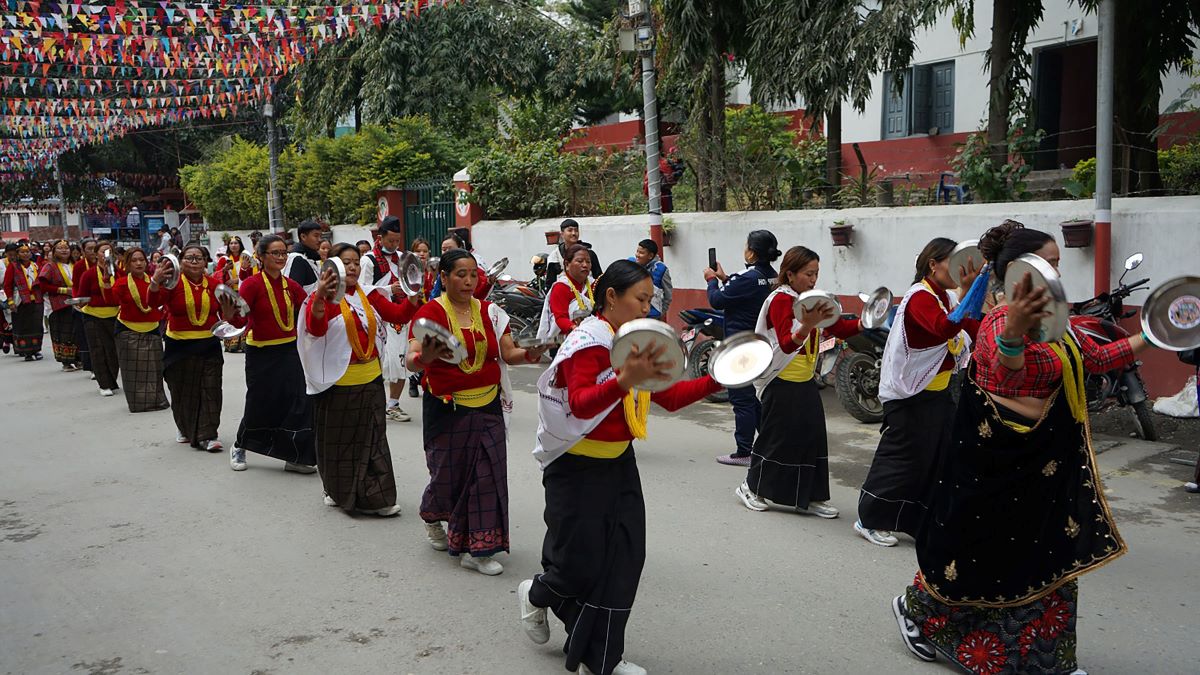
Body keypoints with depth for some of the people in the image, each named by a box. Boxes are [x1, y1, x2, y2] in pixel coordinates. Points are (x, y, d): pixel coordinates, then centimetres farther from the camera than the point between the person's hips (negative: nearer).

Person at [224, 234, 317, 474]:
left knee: (299, 401, -3)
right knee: (260, 406, 7)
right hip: (261, 354, -4)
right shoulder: (252, 284, -12)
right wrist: (230, 312, -40)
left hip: (289, 351, 4)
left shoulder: (291, 285, 4)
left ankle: (295, 457, 8)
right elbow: (240, 319, -19)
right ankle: (239, 448, 35)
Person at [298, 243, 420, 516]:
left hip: (370, 379, 5)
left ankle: (374, 497, 15)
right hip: (338, 382, -5)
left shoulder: (369, 295, 8)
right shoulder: (323, 298, -8)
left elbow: (399, 315, 3)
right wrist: (319, 298, -44)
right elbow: (315, 328, -26)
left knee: (372, 439, 7)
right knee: (340, 441, 7)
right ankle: (340, 493, 24)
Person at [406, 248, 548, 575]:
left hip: (487, 406, 4)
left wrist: (529, 353, -19)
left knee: (487, 473, 0)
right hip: (448, 409, -4)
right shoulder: (431, 312, -9)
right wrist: (423, 358, -42)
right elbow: (412, 358, -19)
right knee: (449, 473, 6)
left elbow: (508, 353, 2)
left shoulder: (489, 311, 5)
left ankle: (475, 549, 8)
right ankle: (432, 516, 40)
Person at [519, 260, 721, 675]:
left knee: (625, 559, 6)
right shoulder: (589, 341, -18)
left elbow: (670, 397, 7)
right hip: (578, 468, -8)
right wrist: (625, 381, -48)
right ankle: (535, 595, 35)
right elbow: (580, 405, -32)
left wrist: (716, 380, -6)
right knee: (581, 562, 0)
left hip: (618, 462, 8)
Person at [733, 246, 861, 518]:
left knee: (812, 437, 7)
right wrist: (807, 326, -47)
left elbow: (840, 328, 7)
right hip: (783, 384, -8)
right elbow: (787, 343, -29)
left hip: (806, 382, 8)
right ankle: (750, 487, 19)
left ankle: (813, 497, 15)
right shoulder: (780, 300, -16)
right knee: (776, 438, 1)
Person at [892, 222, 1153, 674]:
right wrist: (1013, 332, -66)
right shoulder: (1001, 321, -23)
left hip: (1048, 458, 9)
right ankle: (913, 607, 28)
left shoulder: (1055, 319, 7)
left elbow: (1096, 358, 20)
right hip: (996, 458, -9)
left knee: (1052, 555, 14)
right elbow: (1006, 370, -45)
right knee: (976, 548, 4)